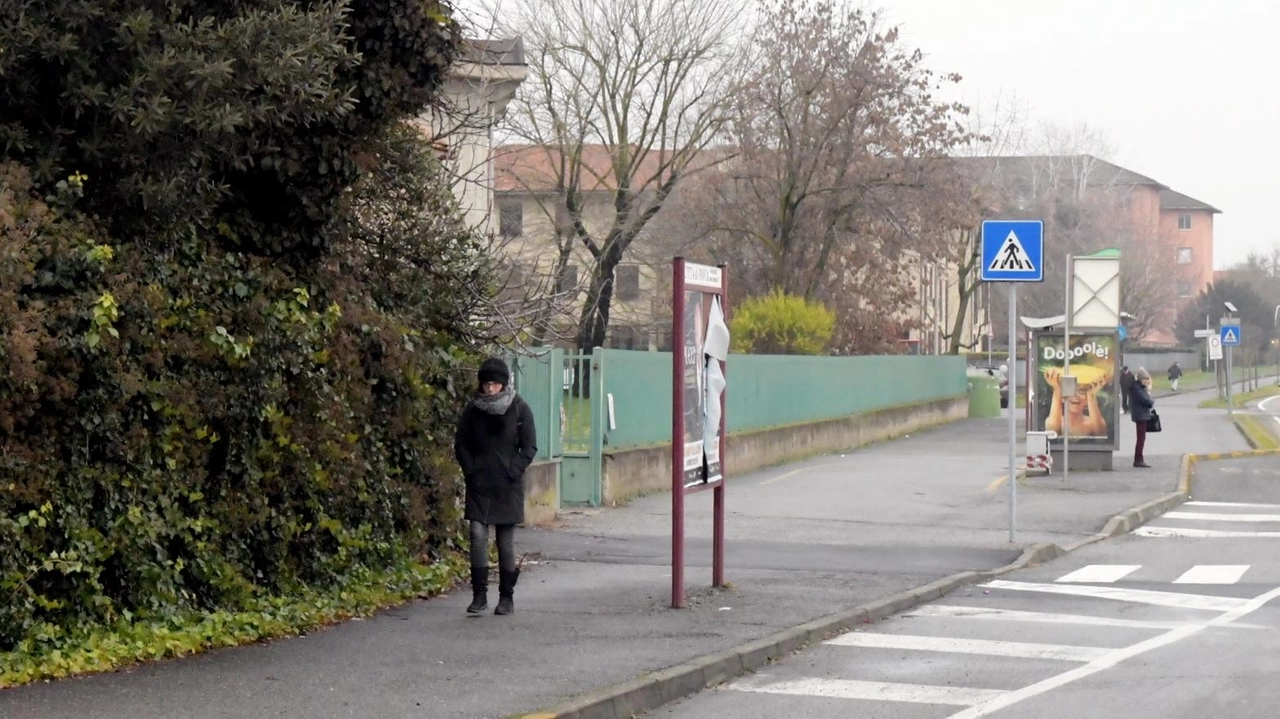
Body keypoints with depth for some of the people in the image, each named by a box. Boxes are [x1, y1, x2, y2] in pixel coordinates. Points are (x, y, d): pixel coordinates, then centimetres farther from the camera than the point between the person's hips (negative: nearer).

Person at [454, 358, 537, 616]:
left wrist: (513, 472, -9)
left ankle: (507, 596, 13)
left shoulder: (519, 409, -2)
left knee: (506, 542, 3)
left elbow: (529, 447, 1)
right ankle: (479, 595, -7)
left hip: (508, 487, -1)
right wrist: (470, 471, -2)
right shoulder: (473, 409, 2)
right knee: (477, 535, -10)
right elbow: (461, 445, 9)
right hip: (479, 486, 1)